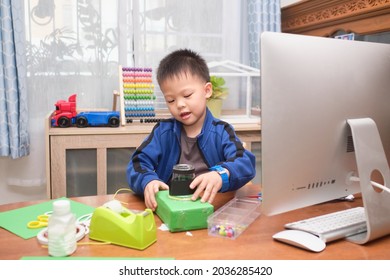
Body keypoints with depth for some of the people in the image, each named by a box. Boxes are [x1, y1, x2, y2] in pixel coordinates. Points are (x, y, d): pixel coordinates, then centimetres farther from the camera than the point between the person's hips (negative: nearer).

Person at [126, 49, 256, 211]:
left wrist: (221, 174, -35)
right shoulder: (162, 131, 7)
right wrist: (148, 181, -23)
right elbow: (138, 163, 1)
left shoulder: (221, 132, 2)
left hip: (213, 206, -2)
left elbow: (245, 163, -12)